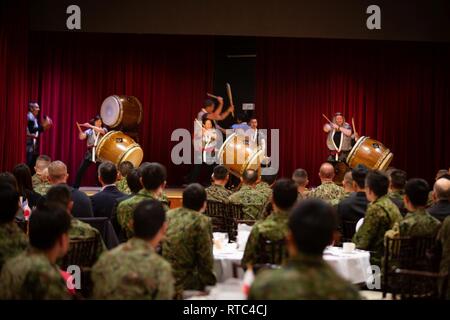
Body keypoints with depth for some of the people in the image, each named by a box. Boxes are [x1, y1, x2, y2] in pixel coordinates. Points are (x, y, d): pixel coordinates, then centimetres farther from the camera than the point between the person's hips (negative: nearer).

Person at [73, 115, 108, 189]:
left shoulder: (104, 130, 5)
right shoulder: (89, 131, 6)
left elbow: (101, 131, -19)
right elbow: (81, 137, -9)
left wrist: (90, 126, -21)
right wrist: (79, 128, -24)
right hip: (90, 153, 1)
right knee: (80, 171, -4)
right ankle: (75, 188, 3)